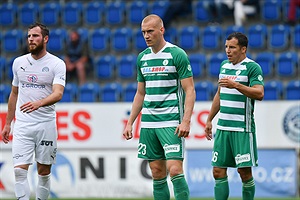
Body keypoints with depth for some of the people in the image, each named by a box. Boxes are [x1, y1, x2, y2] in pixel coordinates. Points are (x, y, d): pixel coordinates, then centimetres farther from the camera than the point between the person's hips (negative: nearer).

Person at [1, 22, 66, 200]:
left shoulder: (57, 64, -5)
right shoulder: (19, 62, 8)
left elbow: (58, 93, -18)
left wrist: (39, 103, -37)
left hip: (46, 125, -2)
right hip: (22, 125, 2)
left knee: (44, 172, 6)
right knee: (20, 170, -11)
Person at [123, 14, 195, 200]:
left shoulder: (177, 54, -6)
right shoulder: (143, 57, 13)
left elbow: (190, 91, -9)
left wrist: (186, 121, -20)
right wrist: (130, 123, 16)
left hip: (171, 122, -6)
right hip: (148, 122, 6)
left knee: (175, 170, -15)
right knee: (158, 173, 6)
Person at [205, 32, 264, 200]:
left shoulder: (252, 67, -7)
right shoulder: (224, 65, 15)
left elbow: (259, 94, -19)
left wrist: (236, 85, -28)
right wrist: (209, 120, 26)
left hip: (243, 129, -6)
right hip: (223, 127, 7)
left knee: (244, 171, -5)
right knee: (218, 171, 1)